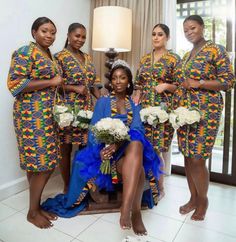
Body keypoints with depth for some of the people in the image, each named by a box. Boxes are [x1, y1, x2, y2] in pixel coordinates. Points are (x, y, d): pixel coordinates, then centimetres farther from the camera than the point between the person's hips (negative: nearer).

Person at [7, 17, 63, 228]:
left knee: (46, 162, 10)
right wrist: (51, 82, -15)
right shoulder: (26, 52, -9)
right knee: (41, 163, -5)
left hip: (47, 115, 9)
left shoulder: (49, 55, 18)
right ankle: (33, 212, 14)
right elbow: (14, 83, -18)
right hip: (32, 115, -9)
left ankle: (36, 206, 25)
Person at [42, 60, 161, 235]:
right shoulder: (103, 102, 9)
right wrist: (102, 149, -23)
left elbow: (136, 130, -4)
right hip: (106, 149, -2)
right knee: (136, 167, -35)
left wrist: (117, 144, -25)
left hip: (128, 149, 2)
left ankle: (126, 210, -43)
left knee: (136, 144, -38)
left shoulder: (134, 105, 14)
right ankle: (136, 212, -23)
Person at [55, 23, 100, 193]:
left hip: (87, 108, 6)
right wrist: (75, 88, -17)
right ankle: (67, 186, 22)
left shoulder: (87, 57, 15)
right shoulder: (60, 57, -5)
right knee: (66, 148, 5)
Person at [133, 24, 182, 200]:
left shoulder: (174, 59, 0)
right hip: (144, 108, 5)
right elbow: (138, 86, 14)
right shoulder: (145, 59, 14)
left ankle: (160, 187, 18)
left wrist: (166, 86, -19)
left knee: (160, 148, 0)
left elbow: (179, 86, -1)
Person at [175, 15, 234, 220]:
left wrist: (197, 83, -15)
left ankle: (203, 199, 19)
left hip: (206, 112, -6)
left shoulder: (217, 50, -2)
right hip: (184, 110, 7)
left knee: (197, 159, -6)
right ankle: (193, 198, 25)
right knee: (187, 157, 8)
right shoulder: (186, 55, 18)